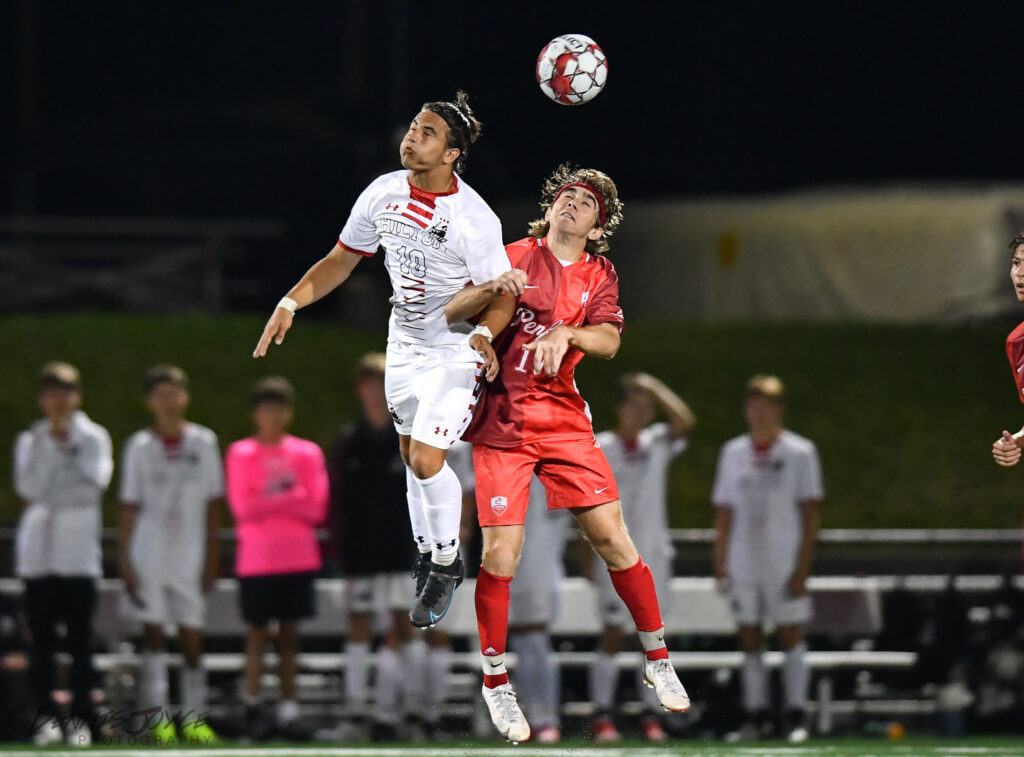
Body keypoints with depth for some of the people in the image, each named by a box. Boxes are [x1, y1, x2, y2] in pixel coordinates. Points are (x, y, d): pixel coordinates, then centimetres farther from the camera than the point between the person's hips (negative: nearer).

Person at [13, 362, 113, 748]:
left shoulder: (93, 437, 6)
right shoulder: (30, 441, 10)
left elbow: (95, 482, -9)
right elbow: (28, 487, -5)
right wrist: (50, 443, -7)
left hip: (79, 555, -2)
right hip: (37, 554, 2)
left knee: (80, 640, -4)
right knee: (41, 640, -1)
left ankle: (80, 718, -2)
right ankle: (45, 716, 2)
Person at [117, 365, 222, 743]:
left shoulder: (203, 442, 4)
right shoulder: (140, 446, 2)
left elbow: (212, 501, 6)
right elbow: (130, 505, 2)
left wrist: (211, 555, 3)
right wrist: (124, 558, -3)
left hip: (189, 552, 1)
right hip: (149, 551, -1)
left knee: (192, 634, 4)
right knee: (153, 630, -4)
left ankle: (193, 718, 12)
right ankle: (156, 717, -2)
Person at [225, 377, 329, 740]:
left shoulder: (307, 453, 6)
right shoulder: (240, 454, 1)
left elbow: (315, 508, -1)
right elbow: (243, 507, -8)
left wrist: (271, 500, -8)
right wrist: (290, 499, -8)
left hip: (298, 557, 2)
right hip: (256, 557, -2)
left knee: (289, 630, 5)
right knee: (258, 630, 0)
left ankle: (288, 708, 7)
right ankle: (252, 707, 5)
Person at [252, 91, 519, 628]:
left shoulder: (474, 219, -24)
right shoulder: (383, 193, -7)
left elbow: (502, 295, -15)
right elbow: (341, 261, 5)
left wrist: (484, 333, -34)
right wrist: (290, 303, -5)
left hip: (455, 351, -6)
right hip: (404, 344, 6)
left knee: (426, 460, -14)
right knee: (411, 455, 15)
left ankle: (447, 563, 8)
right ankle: (427, 556, 32)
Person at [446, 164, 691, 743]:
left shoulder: (600, 275, 11)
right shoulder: (515, 258, 5)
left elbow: (609, 340, -5)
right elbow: (451, 313, -1)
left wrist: (565, 333, -25)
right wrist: (492, 290, -20)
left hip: (564, 418, 2)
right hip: (501, 419, -2)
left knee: (613, 537, -2)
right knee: (501, 552, -9)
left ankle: (657, 658, 13)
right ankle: (496, 680, 5)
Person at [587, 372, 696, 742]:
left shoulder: (658, 442, 7)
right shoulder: (598, 448, 0)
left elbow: (685, 420, -13)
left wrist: (654, 387, -8)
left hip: (654, 554, 3)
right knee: (612, 634, -4)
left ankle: (651, 715, 6)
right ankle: (602, 715, -1)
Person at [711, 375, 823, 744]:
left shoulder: (800, 452, -2)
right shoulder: (733, 452, 9)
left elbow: (810, 513, -5)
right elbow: (724, 512, 12)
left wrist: (802, 566, -11)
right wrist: (720, 562, 6)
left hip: (784, 564, -4)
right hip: (743, 563, 4)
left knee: (790, 637, -2)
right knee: (749, 640, 4)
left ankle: (797, 716, 2)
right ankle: (755, 716, 9)